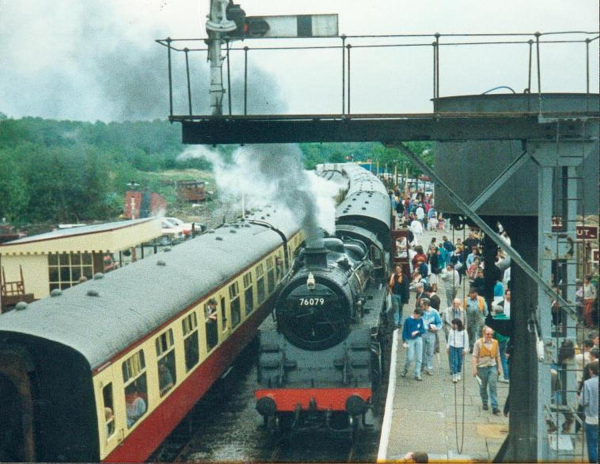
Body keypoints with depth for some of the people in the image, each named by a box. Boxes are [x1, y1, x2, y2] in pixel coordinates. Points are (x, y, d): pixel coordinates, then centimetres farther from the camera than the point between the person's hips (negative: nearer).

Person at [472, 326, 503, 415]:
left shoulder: (495, 342, 5)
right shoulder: (478, 343, -5)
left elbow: (497, 356, 14)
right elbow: (475, 356, -5)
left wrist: (499, 368, 13)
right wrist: (474, 369, -11)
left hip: (492, 367, 1)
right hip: (482, 367, -1)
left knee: (493, 387, -7)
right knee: (483, 387, 12)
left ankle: (495, 407, -8)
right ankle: (485, 403, 32)